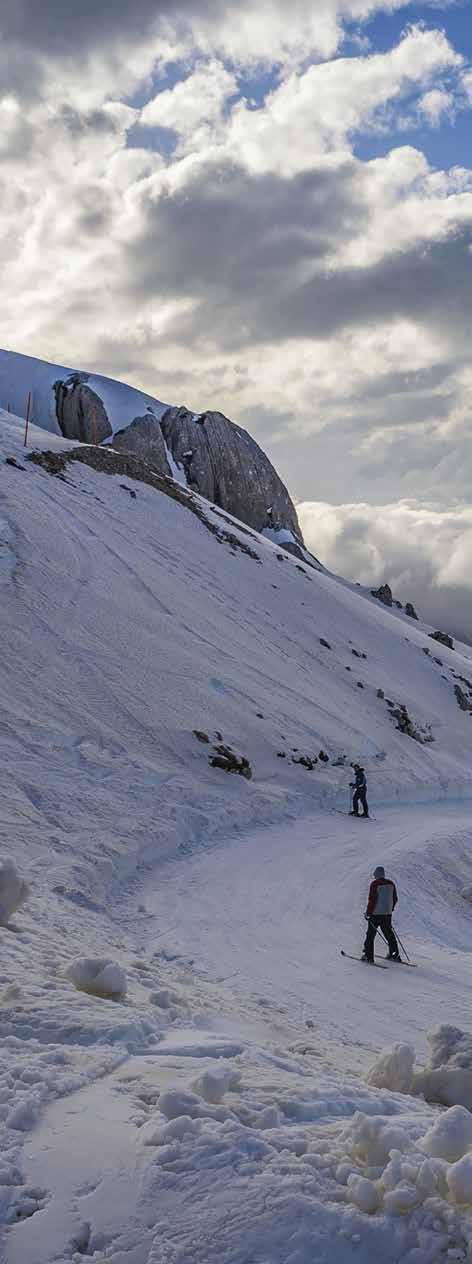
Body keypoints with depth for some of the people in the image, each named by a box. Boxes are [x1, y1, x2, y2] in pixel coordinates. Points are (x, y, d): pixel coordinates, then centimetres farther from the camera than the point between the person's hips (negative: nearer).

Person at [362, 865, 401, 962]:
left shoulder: (375, 884, -13)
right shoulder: (391, 883, 6)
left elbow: (372, 900, -16)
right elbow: (395, 899, 13)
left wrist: (368, 913, -7)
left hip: (375, 914, -6)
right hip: (387, 914, 6)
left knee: (370, 934, 2)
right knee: (389, 934, 15)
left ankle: (368, 956, 0)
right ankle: (394, 955, 18)